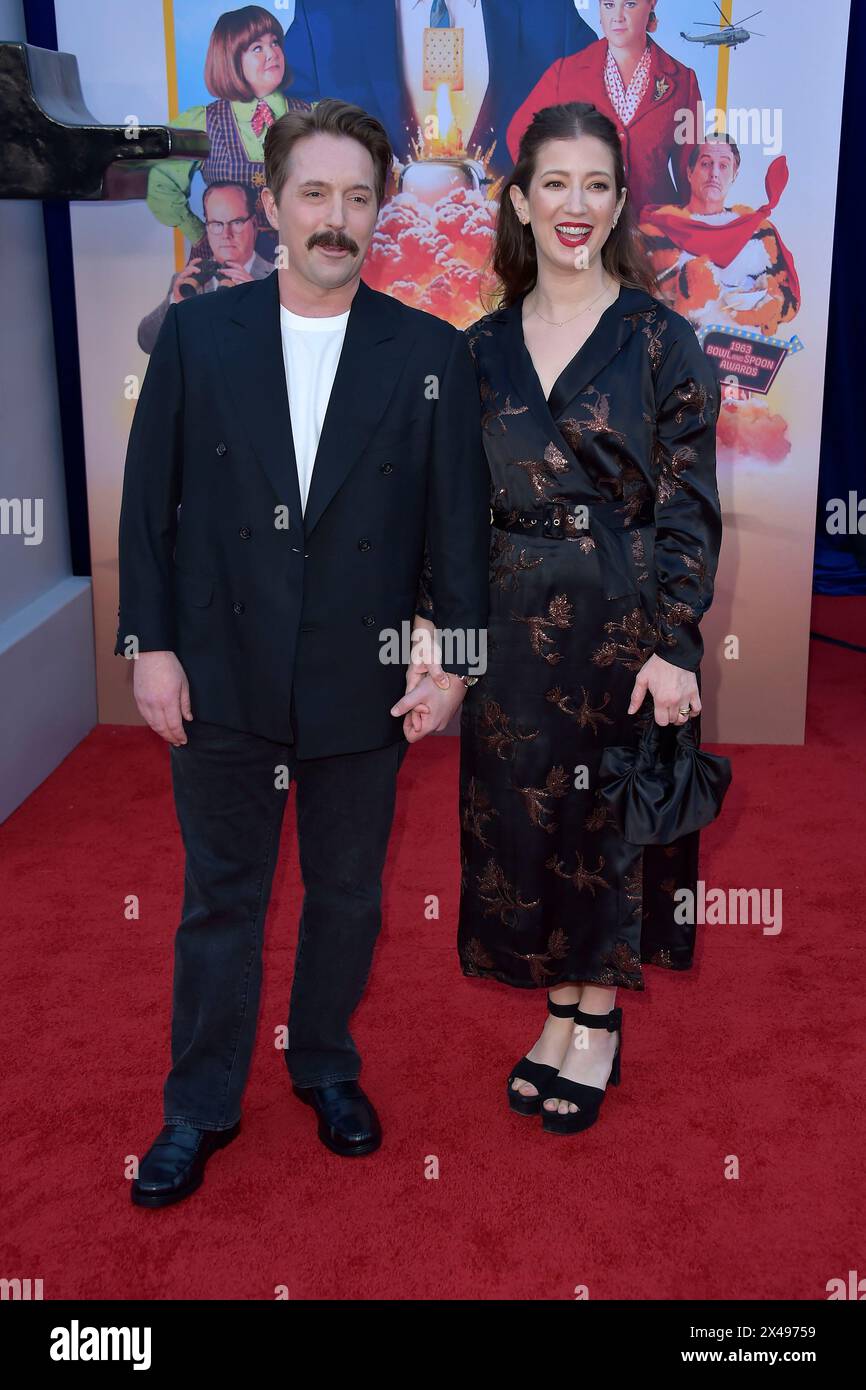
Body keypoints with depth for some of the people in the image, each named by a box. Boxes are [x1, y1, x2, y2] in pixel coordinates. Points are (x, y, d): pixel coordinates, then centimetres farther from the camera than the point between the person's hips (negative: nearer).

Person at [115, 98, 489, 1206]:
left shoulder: (430, 353, -2)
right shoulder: (196, 335, -1)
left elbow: (458, 514, 0)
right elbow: (150, 501, 0)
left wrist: (457, 653, -5)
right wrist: (150, 644, -5)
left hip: (361, 686, 0)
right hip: (221, 679, 0)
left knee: (346, 896, 16)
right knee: (219, 901, 13)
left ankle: (327, 1067, 40)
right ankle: (201, 1106, 31)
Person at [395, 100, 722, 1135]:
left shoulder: (661, 340, -3)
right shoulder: (481, 349, 6)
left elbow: (688, 505, -6)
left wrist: (676, 644, -14)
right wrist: (432, 642, -1)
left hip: (626, 618, -3)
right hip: (512, 623, 3)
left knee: (610, 811, 8)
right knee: (520, 813, 9)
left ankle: (596, 1021, 27)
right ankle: (563, 1013, 29)